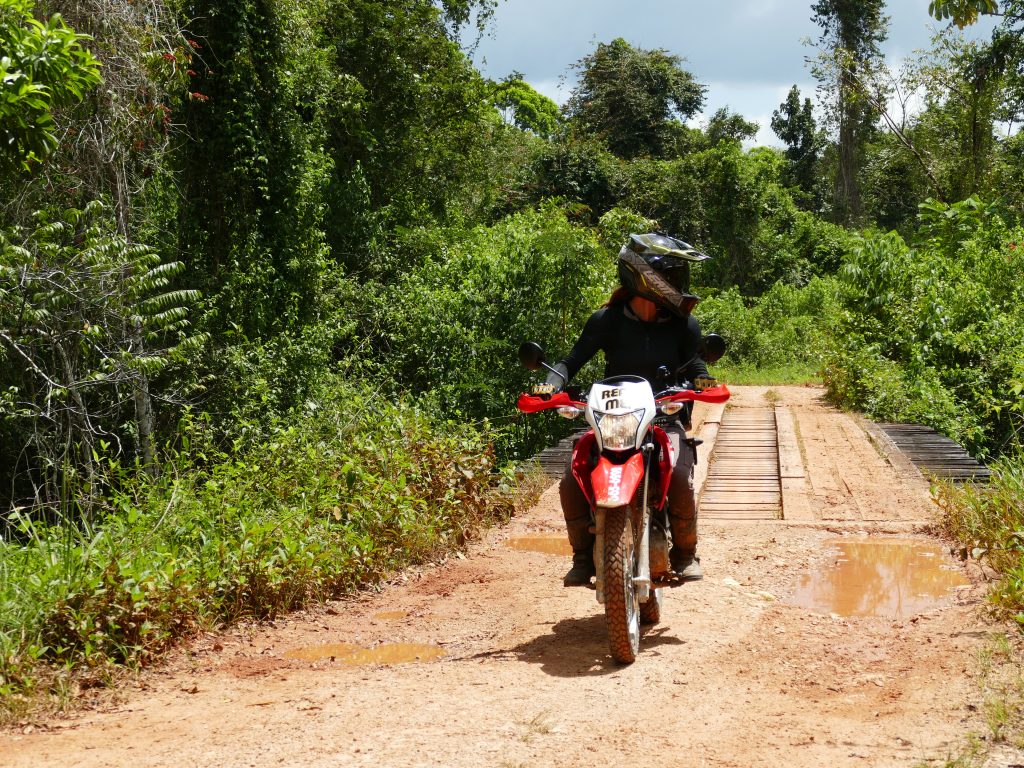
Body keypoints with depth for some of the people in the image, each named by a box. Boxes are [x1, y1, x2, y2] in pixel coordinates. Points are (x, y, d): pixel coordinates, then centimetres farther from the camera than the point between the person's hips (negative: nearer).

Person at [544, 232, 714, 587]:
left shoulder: (683, 324, 3)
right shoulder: (606, 320, 0)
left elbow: (694, 366, 2)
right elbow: (572, 360, 2)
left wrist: (702, 382, -21)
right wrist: (552, 385, -17)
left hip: (665, 418, 0)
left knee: (680, 479, -27)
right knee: (572, 483, -19)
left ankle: (685, 553, 0)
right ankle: (584, 555, 4)